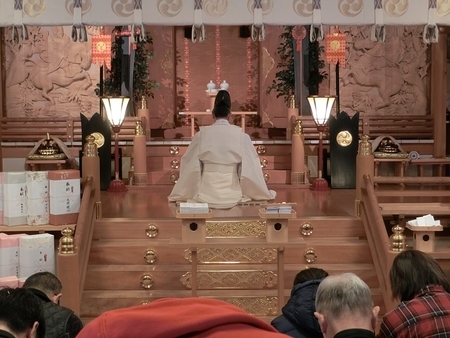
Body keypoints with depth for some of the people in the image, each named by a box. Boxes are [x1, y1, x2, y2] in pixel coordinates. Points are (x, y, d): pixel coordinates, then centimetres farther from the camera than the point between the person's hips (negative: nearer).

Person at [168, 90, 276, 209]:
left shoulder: (202, 135, -3)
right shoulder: (241, 135, -5)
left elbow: (189, 166, 4)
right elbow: (251, 168, -1)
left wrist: (178, 195, 17)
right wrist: (265, 194, 13)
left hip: (206, 197, 1)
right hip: (233, 197, 0)